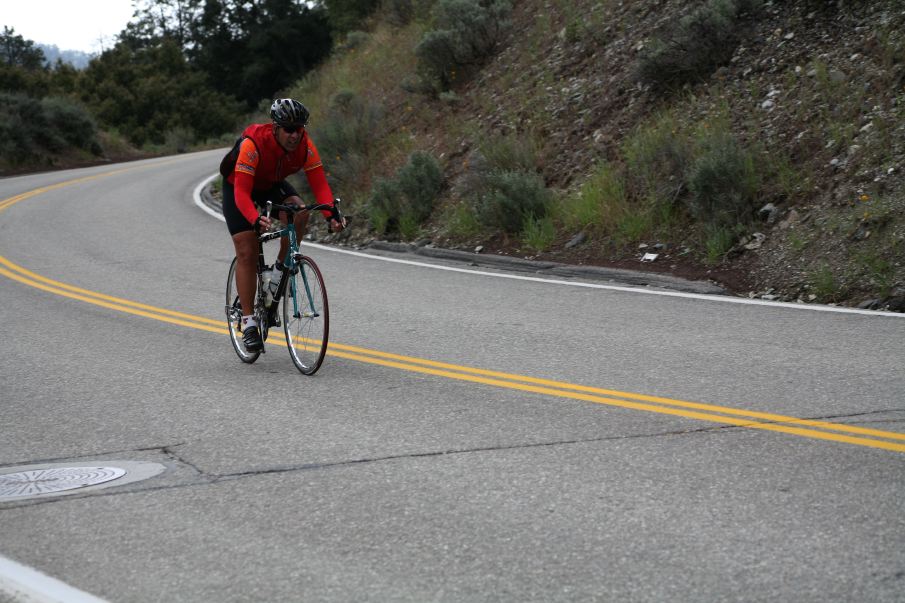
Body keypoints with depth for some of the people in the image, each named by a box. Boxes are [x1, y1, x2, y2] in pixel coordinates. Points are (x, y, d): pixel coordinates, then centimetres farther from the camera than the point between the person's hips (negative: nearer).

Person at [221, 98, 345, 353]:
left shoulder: (305, 145, -25)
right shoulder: (253, 144, -37)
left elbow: (319, 183, -26)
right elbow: (242, 192, -41)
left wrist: (331, 214, -44)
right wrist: (256, 220, -58)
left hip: (272, 185, 4)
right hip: (238, 187, -4)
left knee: (298, 213, -28)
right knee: (247, 253, -12)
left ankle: (281, 267, -4)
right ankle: (249, 322, -6)